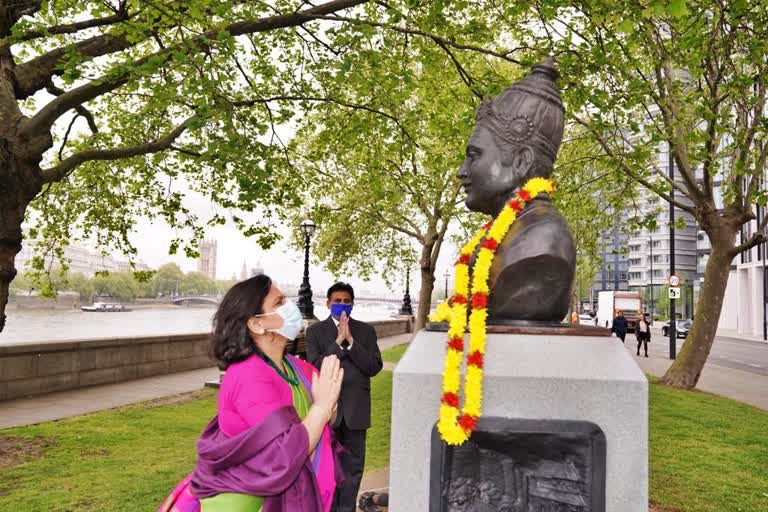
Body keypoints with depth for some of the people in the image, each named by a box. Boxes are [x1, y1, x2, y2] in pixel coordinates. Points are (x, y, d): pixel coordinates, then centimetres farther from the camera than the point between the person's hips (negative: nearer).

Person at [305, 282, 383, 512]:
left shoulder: (366, 331, 5)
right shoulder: (315, 331, 0)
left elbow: (375, 367, -6)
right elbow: (316, 366, -11)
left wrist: (351, 340, -15)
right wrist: (338, 341, -18)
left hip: (356, 409, 2)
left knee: (353, 465, 9)